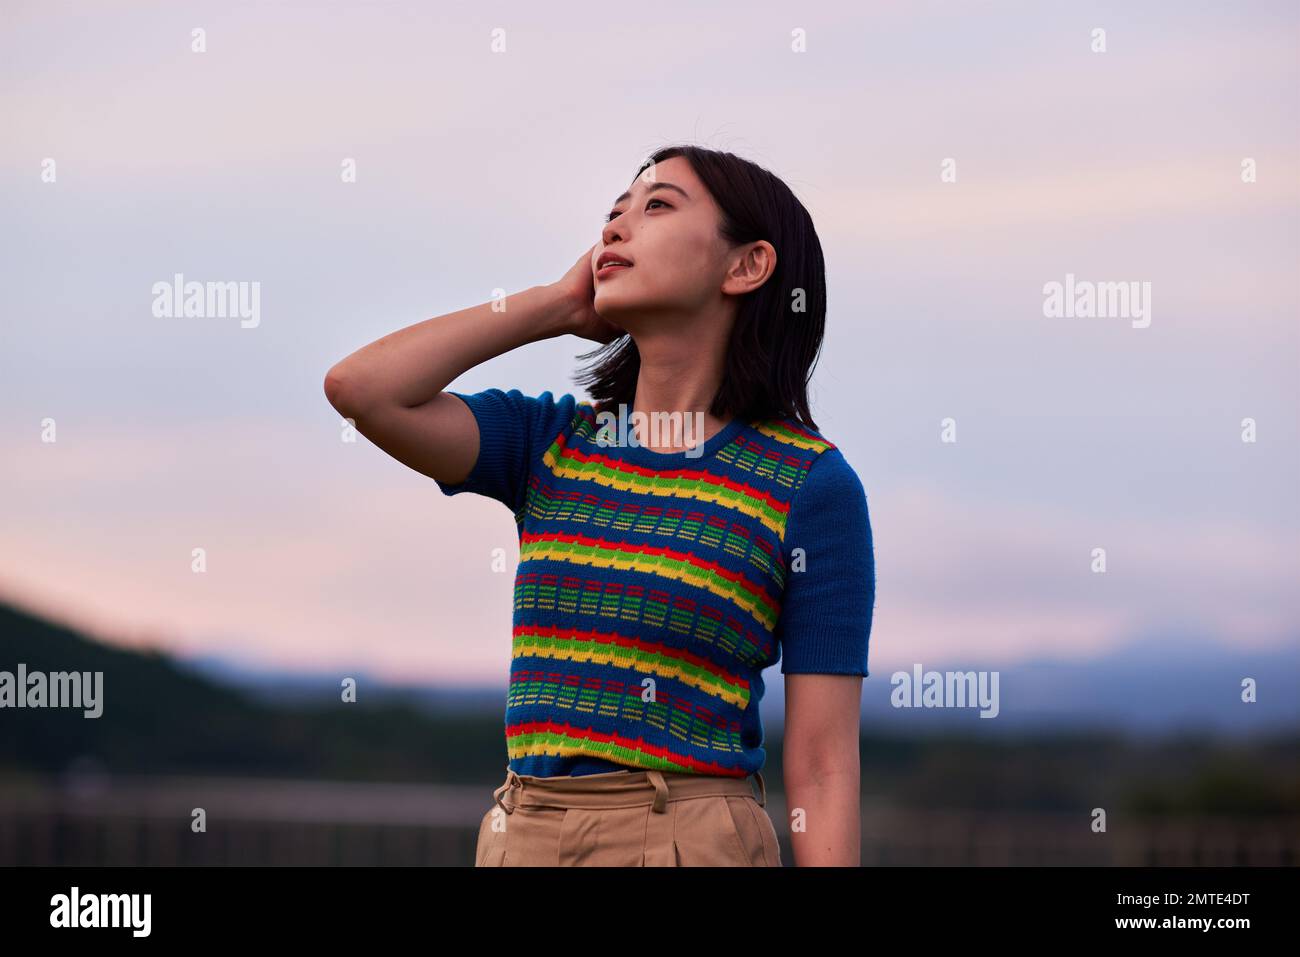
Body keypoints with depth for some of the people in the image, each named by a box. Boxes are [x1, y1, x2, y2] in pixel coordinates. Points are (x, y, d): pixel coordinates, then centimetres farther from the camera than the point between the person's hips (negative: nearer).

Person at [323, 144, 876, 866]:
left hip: (693, 840, -4)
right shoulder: (551, 441, 9)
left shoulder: (811, 483, -4)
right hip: (518, 838, 4)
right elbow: (359, 388, -6)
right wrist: (561, 304, 2)